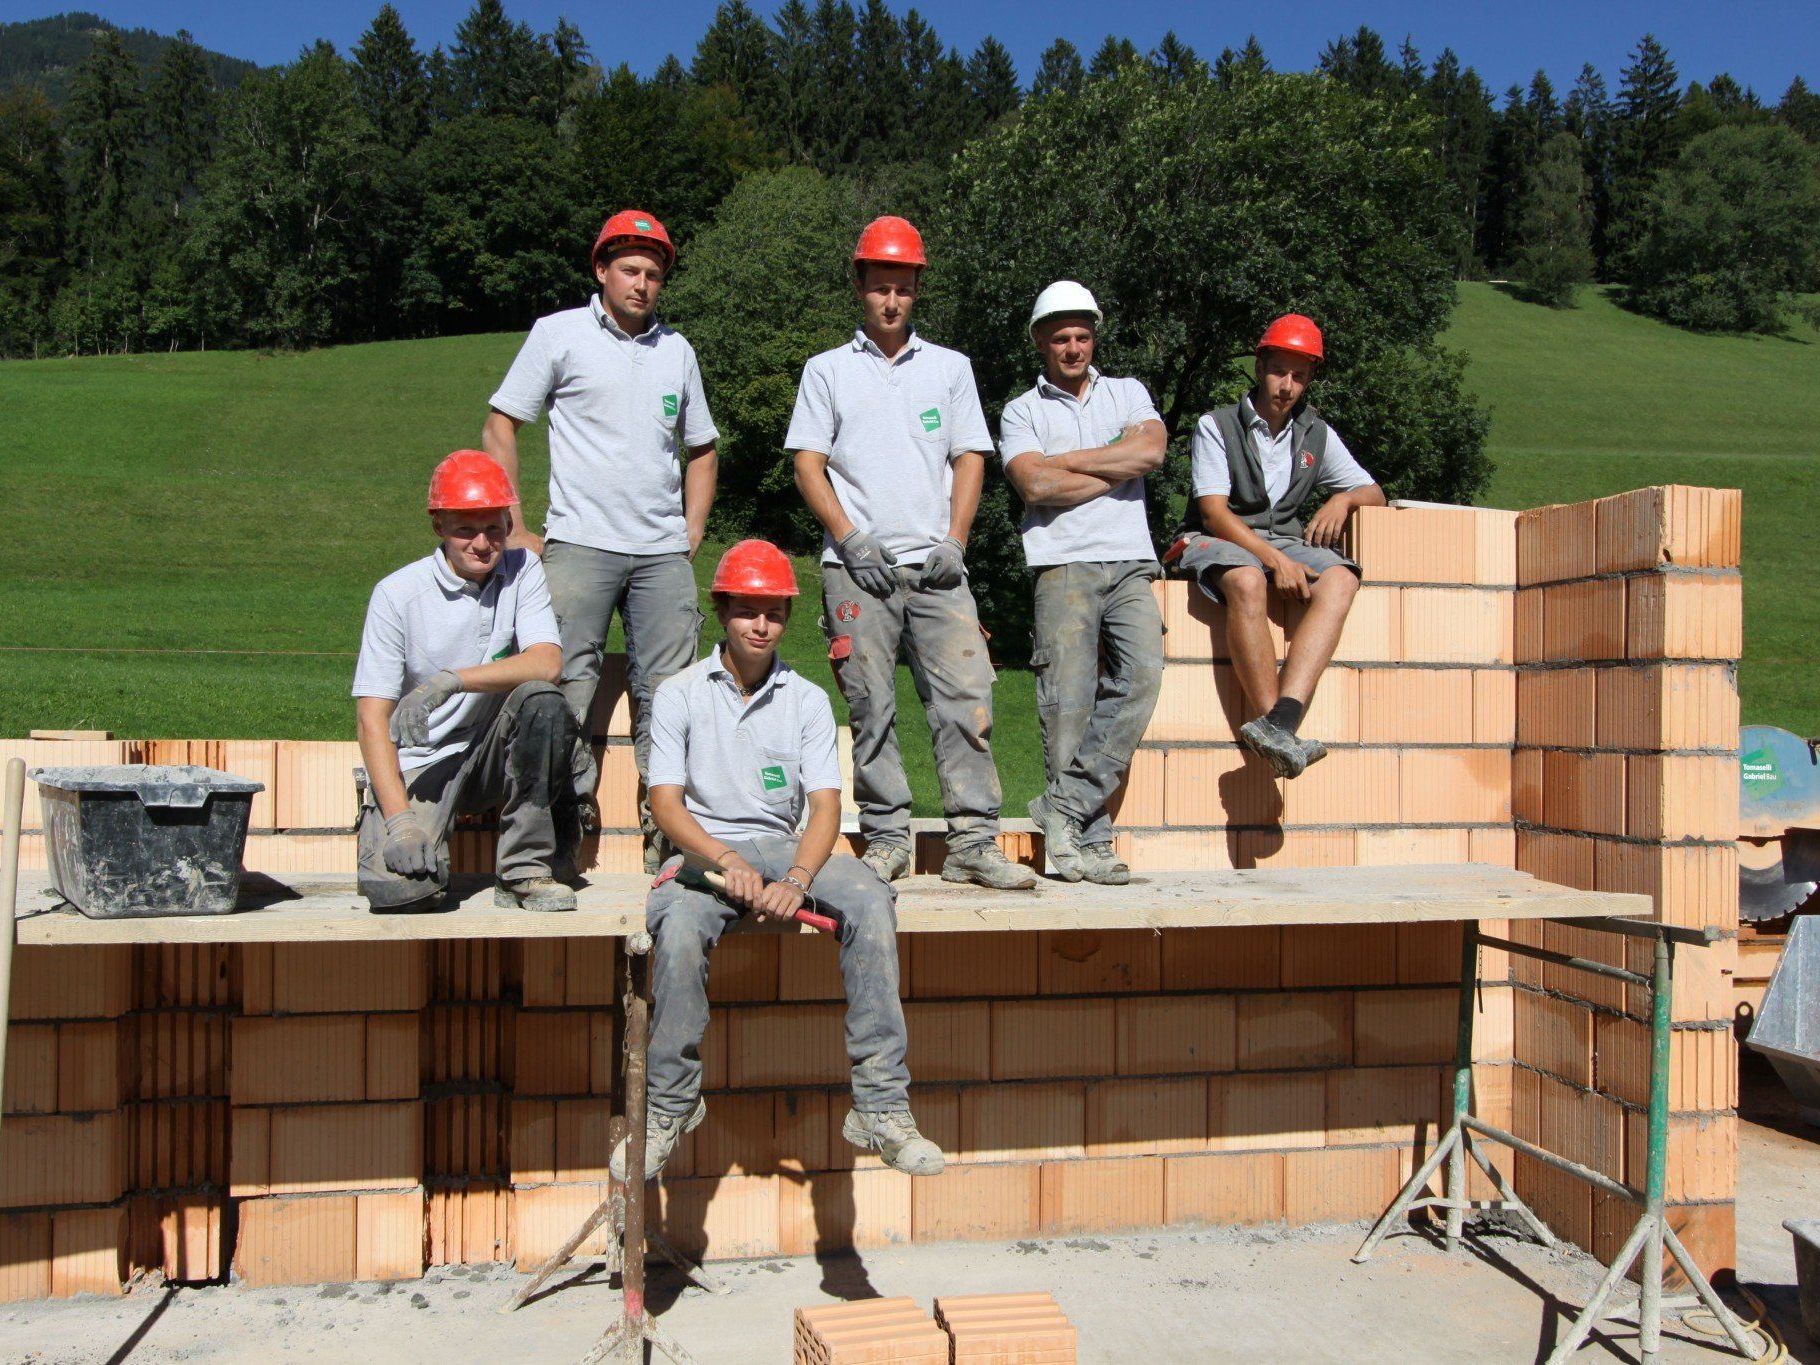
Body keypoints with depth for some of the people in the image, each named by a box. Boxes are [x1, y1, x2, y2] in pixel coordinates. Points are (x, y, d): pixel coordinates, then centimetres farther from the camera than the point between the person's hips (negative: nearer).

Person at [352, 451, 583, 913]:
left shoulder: (521, 570, -1)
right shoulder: (398, 593, -8)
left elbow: (547, 664, -16)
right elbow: (372, 716, -12)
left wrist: (451, 681, -28)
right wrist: (400, 820, -22)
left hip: (495, 754, 3)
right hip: (416, 764, -2)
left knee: (543, 700, -29)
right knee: (399, 887, -26)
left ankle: (527, 869, -17)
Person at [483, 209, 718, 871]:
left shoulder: (676, 349, 17)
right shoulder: (560, 333, 5)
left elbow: (700, 449, 26)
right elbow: (500, 426, 5)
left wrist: (693, 532, 13)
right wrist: (514, 529, -3)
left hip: (663, 552, 4)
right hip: (579, 544, -3)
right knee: (565, 690, -6)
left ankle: (667, 838, 10)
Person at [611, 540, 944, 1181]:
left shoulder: (807, 700, 10)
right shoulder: (679, 694, 6)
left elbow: (825, 806, 0)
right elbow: (666, 803, -3)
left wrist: (797, 879, -20)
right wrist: (726, 860, -22)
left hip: (785, 848, 2)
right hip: (703, 850, -2)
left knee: (870, 900, -28)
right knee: (680, 923, -36)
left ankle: (881, 1106, -25)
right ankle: (670, 1103, -15)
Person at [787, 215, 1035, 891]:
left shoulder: (950, 367, 18)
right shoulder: (827, 370, 14)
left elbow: (969, 460, 13)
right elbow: (808, 464, 7)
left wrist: (954, 542, -1)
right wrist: (852, 538, -7)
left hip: (935, 564, 1)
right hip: (857, 566, -1)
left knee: (965, 695, -8)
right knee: (870, 706, -2)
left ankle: (973, 843, -5)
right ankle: (886, 837, 8)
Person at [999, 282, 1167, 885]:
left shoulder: (1128, 392, 21)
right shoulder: (1021, 411, 13)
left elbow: (1152, 450, -1)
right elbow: (1034, 485, -6)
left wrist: (1065, 461, 0)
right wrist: (1117, 468, 2)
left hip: (1130, 562, 2)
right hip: (1063, 564, -2)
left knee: (1142, 674, -18)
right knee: (1068, 699, -9)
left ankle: (1064, 805, -12)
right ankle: (1086, 839, -5)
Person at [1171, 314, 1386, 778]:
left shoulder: (1318, 436, 16)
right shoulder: (1216, 426, 1)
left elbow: (1374, 493, 20)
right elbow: (1214, 513, -10)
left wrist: (1343, 499, -6)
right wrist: (1275, 560, -22)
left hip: (1285, 540, 4)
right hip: (1219, 540, -4)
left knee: (1340, 579, -30)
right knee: (1247, 581, -41)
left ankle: (1278, 722, -46)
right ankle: (1280, 732, -41)